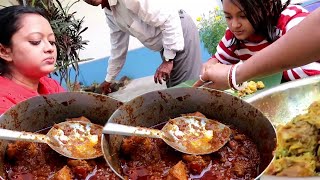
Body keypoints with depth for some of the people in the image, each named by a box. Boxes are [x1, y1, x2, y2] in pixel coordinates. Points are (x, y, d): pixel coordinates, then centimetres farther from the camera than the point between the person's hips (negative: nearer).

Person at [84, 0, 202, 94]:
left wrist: (168, 59, -24)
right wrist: (109, 79, 24)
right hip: (167, 45, 9)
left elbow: (169, 17, -26)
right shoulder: (109, 12, 6)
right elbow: (118, 46, 18)